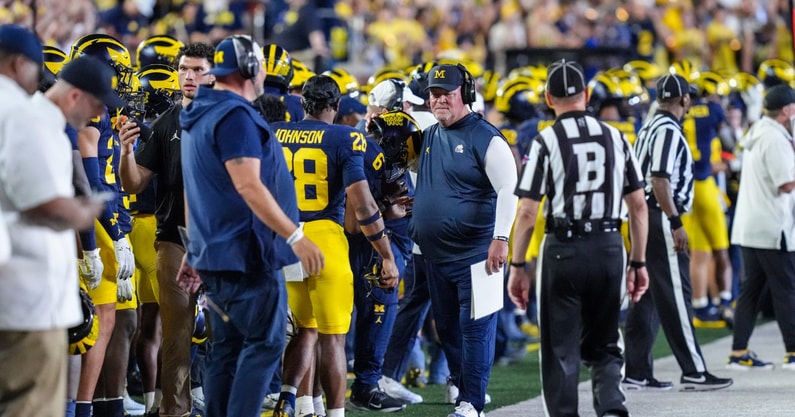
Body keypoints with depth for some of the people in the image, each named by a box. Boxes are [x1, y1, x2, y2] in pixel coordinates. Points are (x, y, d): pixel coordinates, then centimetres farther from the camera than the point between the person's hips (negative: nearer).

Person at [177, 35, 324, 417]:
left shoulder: (199, 117, 16)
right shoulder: (235, 116, -15)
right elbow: (248, 186, -23)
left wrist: (193, 251, 27)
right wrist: (295, 236, -22)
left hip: (211, 252, 10)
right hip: (244, 254, -10)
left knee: (227, 349, 11)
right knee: (264, 342, -7)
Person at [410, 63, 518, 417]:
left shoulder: (485, 139, -11)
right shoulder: (428, 137, 11)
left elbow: (508, 190, -16)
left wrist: (501, 238, -23)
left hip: (474, 254, -8)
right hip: (436, 254, 8)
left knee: (475, 328, -6)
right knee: (447, 327, 16)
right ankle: (461, 381, 32)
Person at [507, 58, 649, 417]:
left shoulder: (546, 141, -5)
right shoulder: (615, 138, 5)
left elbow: (527, 213, -8)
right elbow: (639, 205, 7)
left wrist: (517, 266, 0)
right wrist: (638, 263, 13)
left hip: (563, 250, -3)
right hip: (610, 249, 3)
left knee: (560, 348, 6)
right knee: (603, 345, 15)